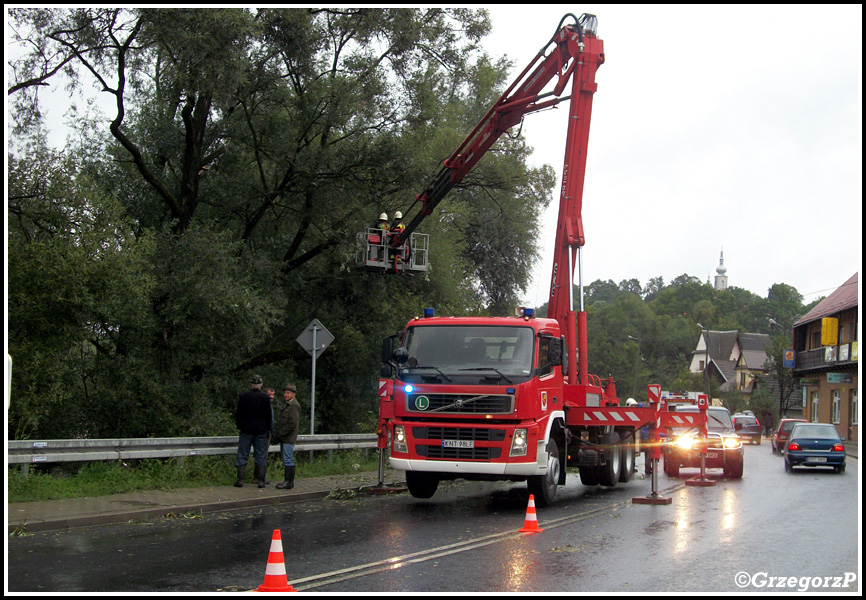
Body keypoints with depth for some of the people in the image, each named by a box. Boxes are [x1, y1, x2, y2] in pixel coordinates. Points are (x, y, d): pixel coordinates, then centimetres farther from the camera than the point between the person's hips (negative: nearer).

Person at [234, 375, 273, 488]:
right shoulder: (265, 397, -2)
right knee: (261, 456, 5)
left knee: (242, 455, 5)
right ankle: (261, 480, 3)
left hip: (246, 430, 0)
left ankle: (240, 480, 1)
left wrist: (239, 427, 9)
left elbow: (239, 414, 0)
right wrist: (267, 428, 11)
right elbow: (269, 415, 2)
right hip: (261, 431, 1)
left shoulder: (243, 396, -3)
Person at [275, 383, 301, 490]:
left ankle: (289, 482, -6)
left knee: (288, 459, -8)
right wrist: (278, 432, 14)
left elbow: (292, 423, -21)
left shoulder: (294, 406, -14)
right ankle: (287, 480, 17)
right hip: (284, 438, 10)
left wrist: (281, 433, -16)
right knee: (286, 460, 12)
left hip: (289, 438, -10)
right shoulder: (287, 405, 19)